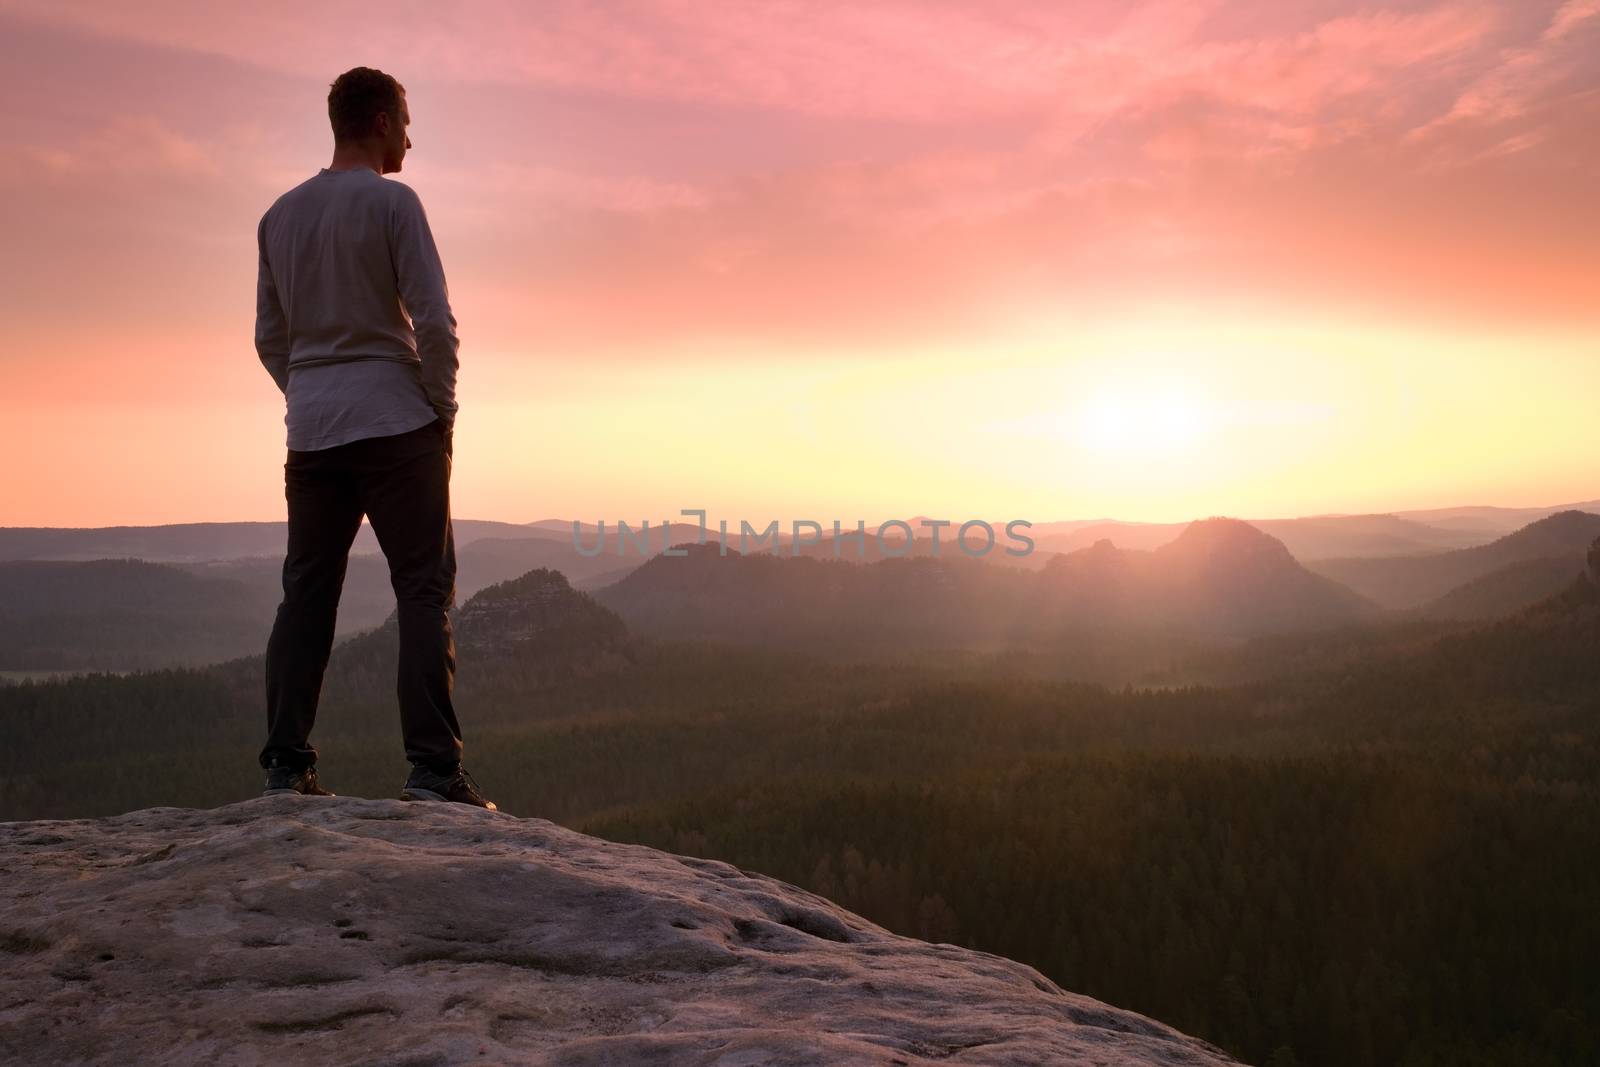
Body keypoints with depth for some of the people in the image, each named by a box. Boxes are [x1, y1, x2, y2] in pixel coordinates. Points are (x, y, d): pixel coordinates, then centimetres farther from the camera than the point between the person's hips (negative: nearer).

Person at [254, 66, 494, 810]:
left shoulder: (280, 215, 13)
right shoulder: (392, 202, -6)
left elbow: (270, 338, 14)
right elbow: (434, 322, -11)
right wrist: (443, 411, -1)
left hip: (311, 432, 6)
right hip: (394, 422, -6)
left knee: (307, 594, 9)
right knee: (424, 591, -3)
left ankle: (285, 767, 8)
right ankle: (433, 770, -8)